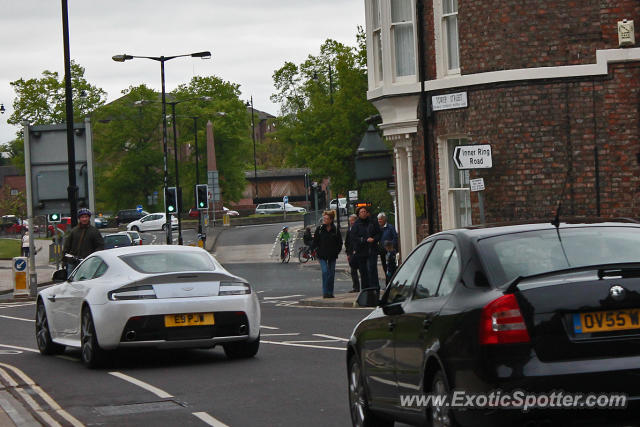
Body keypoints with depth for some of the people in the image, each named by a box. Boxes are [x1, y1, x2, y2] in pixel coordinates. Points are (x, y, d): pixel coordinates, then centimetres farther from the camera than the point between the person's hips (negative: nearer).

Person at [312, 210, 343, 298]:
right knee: (325, 272, -14)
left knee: (331, 273, 5)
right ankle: (325, 292, -11)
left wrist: (337, 251, 0)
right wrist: (318, 250, -1)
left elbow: (340, 242, 9)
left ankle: (330, 292, 14)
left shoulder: (335, 230, 0)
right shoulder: (319, 229, 0)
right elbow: (315, 241, 8)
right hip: (322, 256, -1)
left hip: (332, 255, 1)